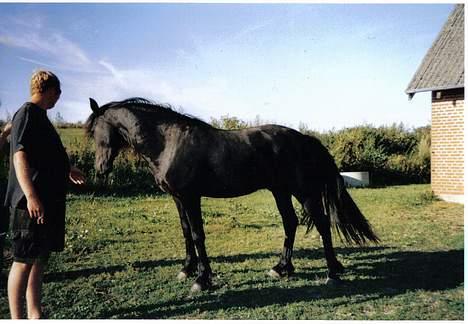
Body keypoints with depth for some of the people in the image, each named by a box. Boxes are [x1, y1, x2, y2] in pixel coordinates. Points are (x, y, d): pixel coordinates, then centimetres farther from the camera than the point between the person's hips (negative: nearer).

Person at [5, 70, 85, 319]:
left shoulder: (40, 116, 17)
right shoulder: (26, 114, -10)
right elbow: (20, 157, -21)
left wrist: (68, 171, 44)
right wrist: (31, 196, -31)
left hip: (50, 201, 9)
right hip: (32, 203, -9)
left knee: (40, 260, 13)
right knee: (24, 261, -1)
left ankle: (35, 316, 23)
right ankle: (16, 319, 10)